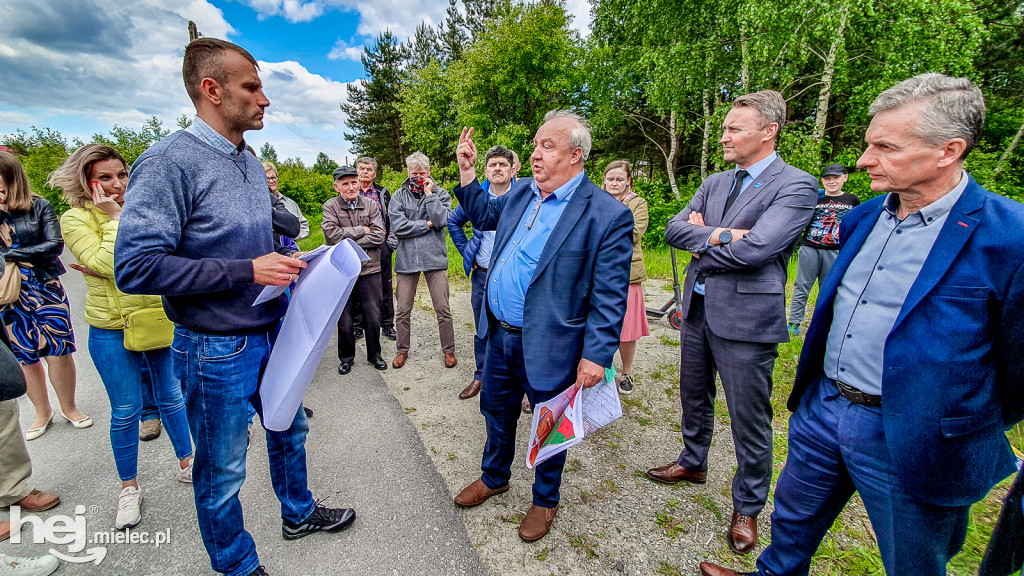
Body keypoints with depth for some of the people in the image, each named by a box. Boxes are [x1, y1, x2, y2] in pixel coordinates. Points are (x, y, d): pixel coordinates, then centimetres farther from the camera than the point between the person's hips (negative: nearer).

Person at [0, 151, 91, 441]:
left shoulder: (39, 206, -2)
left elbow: (56, 244, -10)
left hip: (45, 290, -2)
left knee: (59, 353, 2)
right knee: (26, 359, 10)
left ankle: (69, 407, 23)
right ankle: (42, 412, 28)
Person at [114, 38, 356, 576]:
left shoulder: (250, 161, 8)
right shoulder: (169, 161, -17)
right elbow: (135, 266, -23)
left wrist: (285, 264, 1)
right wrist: (247, 271, -25)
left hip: (271, 333, 8)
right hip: (215, 349, -7)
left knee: (289, 431, 24)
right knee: (221, 473, 13)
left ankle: (298, 513, 49)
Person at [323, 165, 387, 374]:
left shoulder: (371, 205, 3)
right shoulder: (330, 206, 0)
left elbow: (378, 237, -7)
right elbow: (331, 234, -15)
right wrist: (361, 230, -11)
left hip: (370, 268, 1)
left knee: (373, 316, 8)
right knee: (344, 318, 8)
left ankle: (374, 354, 27)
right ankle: (346, 357, 27)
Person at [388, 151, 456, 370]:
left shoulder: (440, 194, 6)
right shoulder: (399, 196, 7)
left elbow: (441, 220, -11)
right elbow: (398, 227, -6)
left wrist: (429, 194, -7)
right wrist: (427, 224, -6)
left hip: (435, 258, -1)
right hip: (406, 259, 1)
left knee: (443, 310, 3)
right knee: (403, 310, 8)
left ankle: (449, 350, 19)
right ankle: (403, 350, 26)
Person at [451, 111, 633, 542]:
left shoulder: (608, 215, -17)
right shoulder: (521, 192, 4)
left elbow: (609, 298, -16)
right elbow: (486, 216, 22)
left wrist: (596, 355, -18)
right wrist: (467, 173, 11)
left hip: (547, 347, -6)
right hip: (499, 335, 7)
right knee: (496, 411, 25)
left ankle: (545, 500, 44)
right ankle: (494, 477, 53)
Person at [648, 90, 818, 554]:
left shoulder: (796, 186, -11)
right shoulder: (714, 183, 10)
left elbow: (755, 249, -24)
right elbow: (673, 228, -1)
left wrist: (700, 241, -9)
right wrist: (718, 235, -18)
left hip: (746, 318, -6)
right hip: (697, 308, 7)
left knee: (749, 420, 9)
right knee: (694, 397, 22)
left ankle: (747, 507, 31)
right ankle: (693, 463, 47)